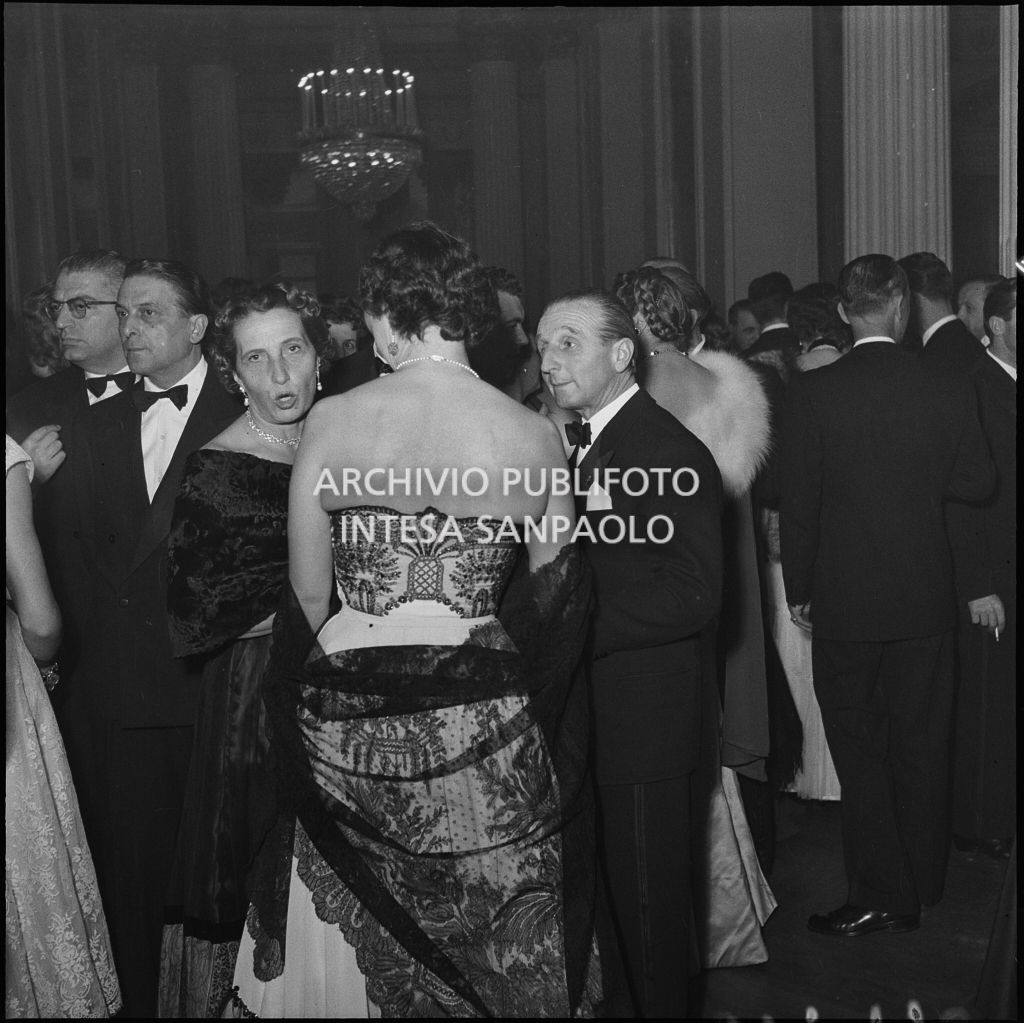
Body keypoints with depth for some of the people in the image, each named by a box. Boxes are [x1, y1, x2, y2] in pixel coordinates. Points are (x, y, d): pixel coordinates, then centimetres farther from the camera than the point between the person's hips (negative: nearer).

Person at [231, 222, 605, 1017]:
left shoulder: (333, 421, -7)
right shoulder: (536, 436, -5)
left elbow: (309, 595, 0)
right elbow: (554, 597, 6)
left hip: (350, 711, 0)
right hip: (483, 711, 1)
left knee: (359, 937, 17)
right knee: (492, 944, 17)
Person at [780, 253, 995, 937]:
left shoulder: (814, 392, -11)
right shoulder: (949, 390, -6)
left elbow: (799, 502, -8)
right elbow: (978, 484, 3)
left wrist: (798, 591, 3)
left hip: (845, 600, -2)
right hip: (925, 598, 3)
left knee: (859, 751, 8)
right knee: (922, 746, 15)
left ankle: (881, 894, 12)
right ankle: (921, 886, 28)